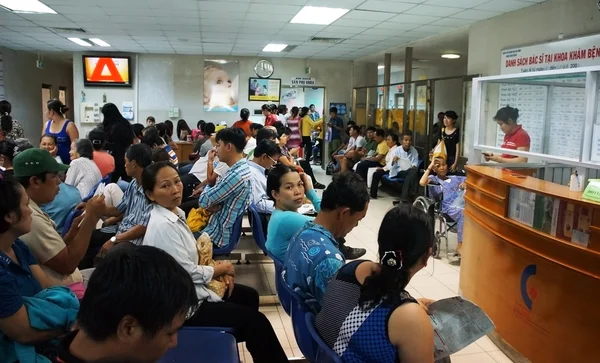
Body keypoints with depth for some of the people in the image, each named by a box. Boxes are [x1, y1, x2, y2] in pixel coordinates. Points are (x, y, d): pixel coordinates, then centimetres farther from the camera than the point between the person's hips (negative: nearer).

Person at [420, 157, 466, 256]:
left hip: (462, 204, 4)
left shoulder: (455, 178, 30)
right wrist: (429, 167, 6)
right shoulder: (434, 179, 17)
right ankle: (460, 245, -27)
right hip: (448, 208, -4)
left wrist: (465, 184, 5)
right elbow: (422, 183, -4)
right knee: (463, 212, -34)